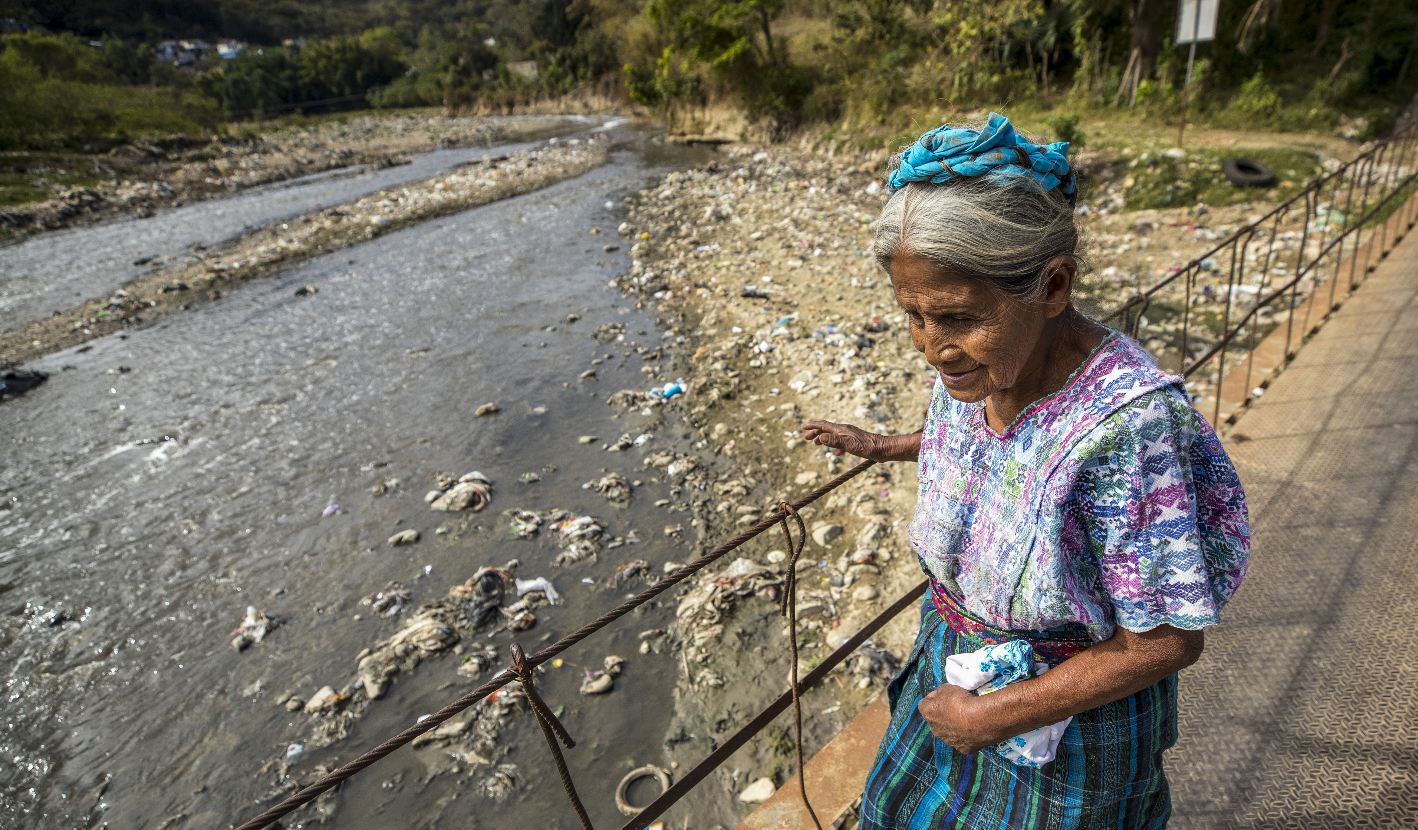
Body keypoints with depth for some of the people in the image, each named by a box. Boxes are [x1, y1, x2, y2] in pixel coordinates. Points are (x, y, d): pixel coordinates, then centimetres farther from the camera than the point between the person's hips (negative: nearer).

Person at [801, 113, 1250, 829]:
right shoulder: (973, 361, -15)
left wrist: (992, 716, -23)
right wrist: (883, 446, 15)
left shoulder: (1125, 421, -36)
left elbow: (1167, 641, -27)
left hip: (1068, 705, -6)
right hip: (955, 657, 6)